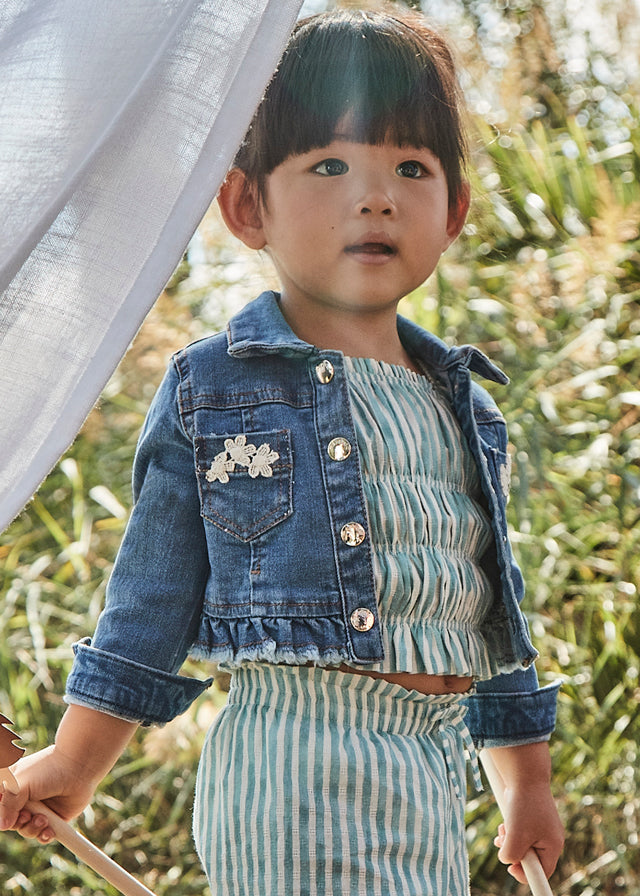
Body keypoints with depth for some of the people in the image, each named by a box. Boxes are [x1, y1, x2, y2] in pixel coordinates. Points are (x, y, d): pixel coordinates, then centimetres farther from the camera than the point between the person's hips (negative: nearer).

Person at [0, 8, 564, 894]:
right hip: (298, 767, -5)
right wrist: (77, 759, 6)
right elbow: (153, 593, 5)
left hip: (437, 760, 6)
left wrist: (529, 778, 24)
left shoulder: (465, 405, 13)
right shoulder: (211, 391, 0)